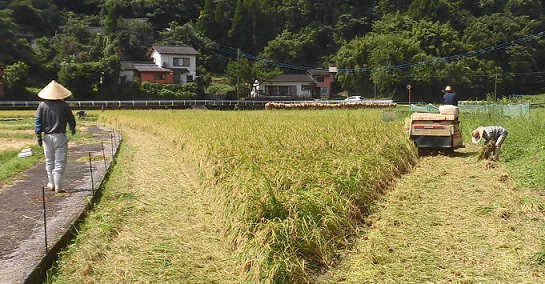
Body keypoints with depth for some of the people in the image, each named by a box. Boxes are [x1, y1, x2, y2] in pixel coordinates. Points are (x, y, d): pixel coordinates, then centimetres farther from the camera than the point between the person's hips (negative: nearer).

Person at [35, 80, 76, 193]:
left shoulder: (42, 105, 0)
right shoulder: (64, 105, -5)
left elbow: (38, 121, -1)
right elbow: (71, 119, 6)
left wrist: (38, 135, 3)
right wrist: (72, 129, 26)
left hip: (47, 137, 3)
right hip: (60, 136, -3)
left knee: (49, 161, 16)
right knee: (60, 162, 1)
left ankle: (52, 184, 27)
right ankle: (58, 187, -2)